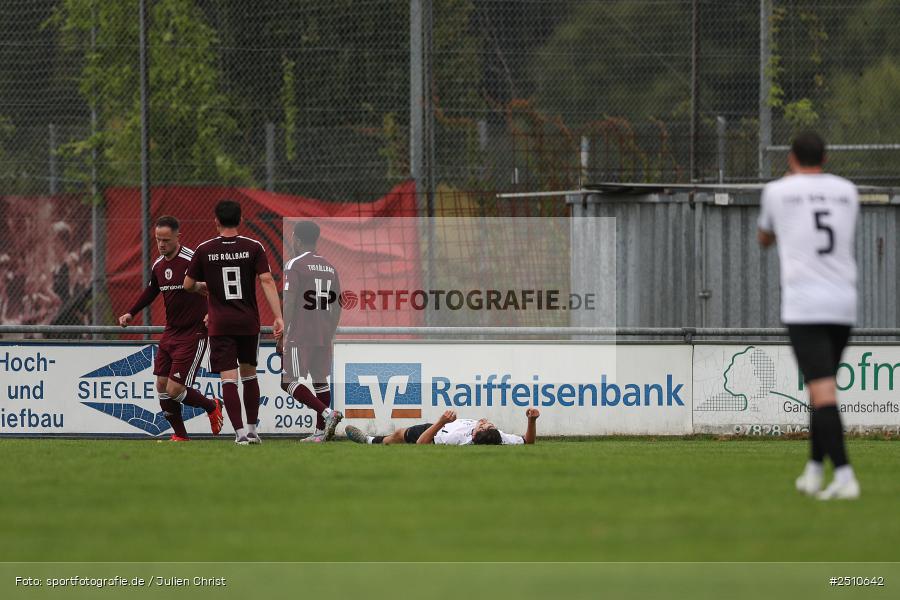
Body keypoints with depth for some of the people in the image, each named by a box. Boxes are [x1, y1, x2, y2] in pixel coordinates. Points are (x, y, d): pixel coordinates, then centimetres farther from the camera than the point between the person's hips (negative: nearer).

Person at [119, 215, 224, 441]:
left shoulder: (192, 260, -18)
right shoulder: (158, 265, 7)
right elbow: (150, 291, 24)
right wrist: (131, 313, 16)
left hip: (192, 335, -8)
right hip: (170, 332, 8)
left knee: (175, 390, -11)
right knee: (161, 385, 4)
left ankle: (212, 407, 17)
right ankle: (180, 435, 18)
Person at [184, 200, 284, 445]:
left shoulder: (204, 250, -1)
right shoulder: (253, 248, -2)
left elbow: (188, 285, 6)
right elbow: (267, 280, -10)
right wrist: (278, 316, -12)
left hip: (220, 324, -1)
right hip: (249, 322, 1)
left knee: (228, 379, -3)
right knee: (249, 374, 18)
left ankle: (240, 432, -13)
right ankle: (252, 430, 21)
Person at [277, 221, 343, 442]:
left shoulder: (294, 265, -8)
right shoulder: (330, 267, 13)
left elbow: (289, 303, -13)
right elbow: (336, 307, 16)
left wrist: (282, 336, -9)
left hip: (299, 335, -7)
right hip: (324, 337, 7)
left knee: (289, 381, -5)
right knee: (320, 381, 11)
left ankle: (328, 413, -21)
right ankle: (320, 432, 9)